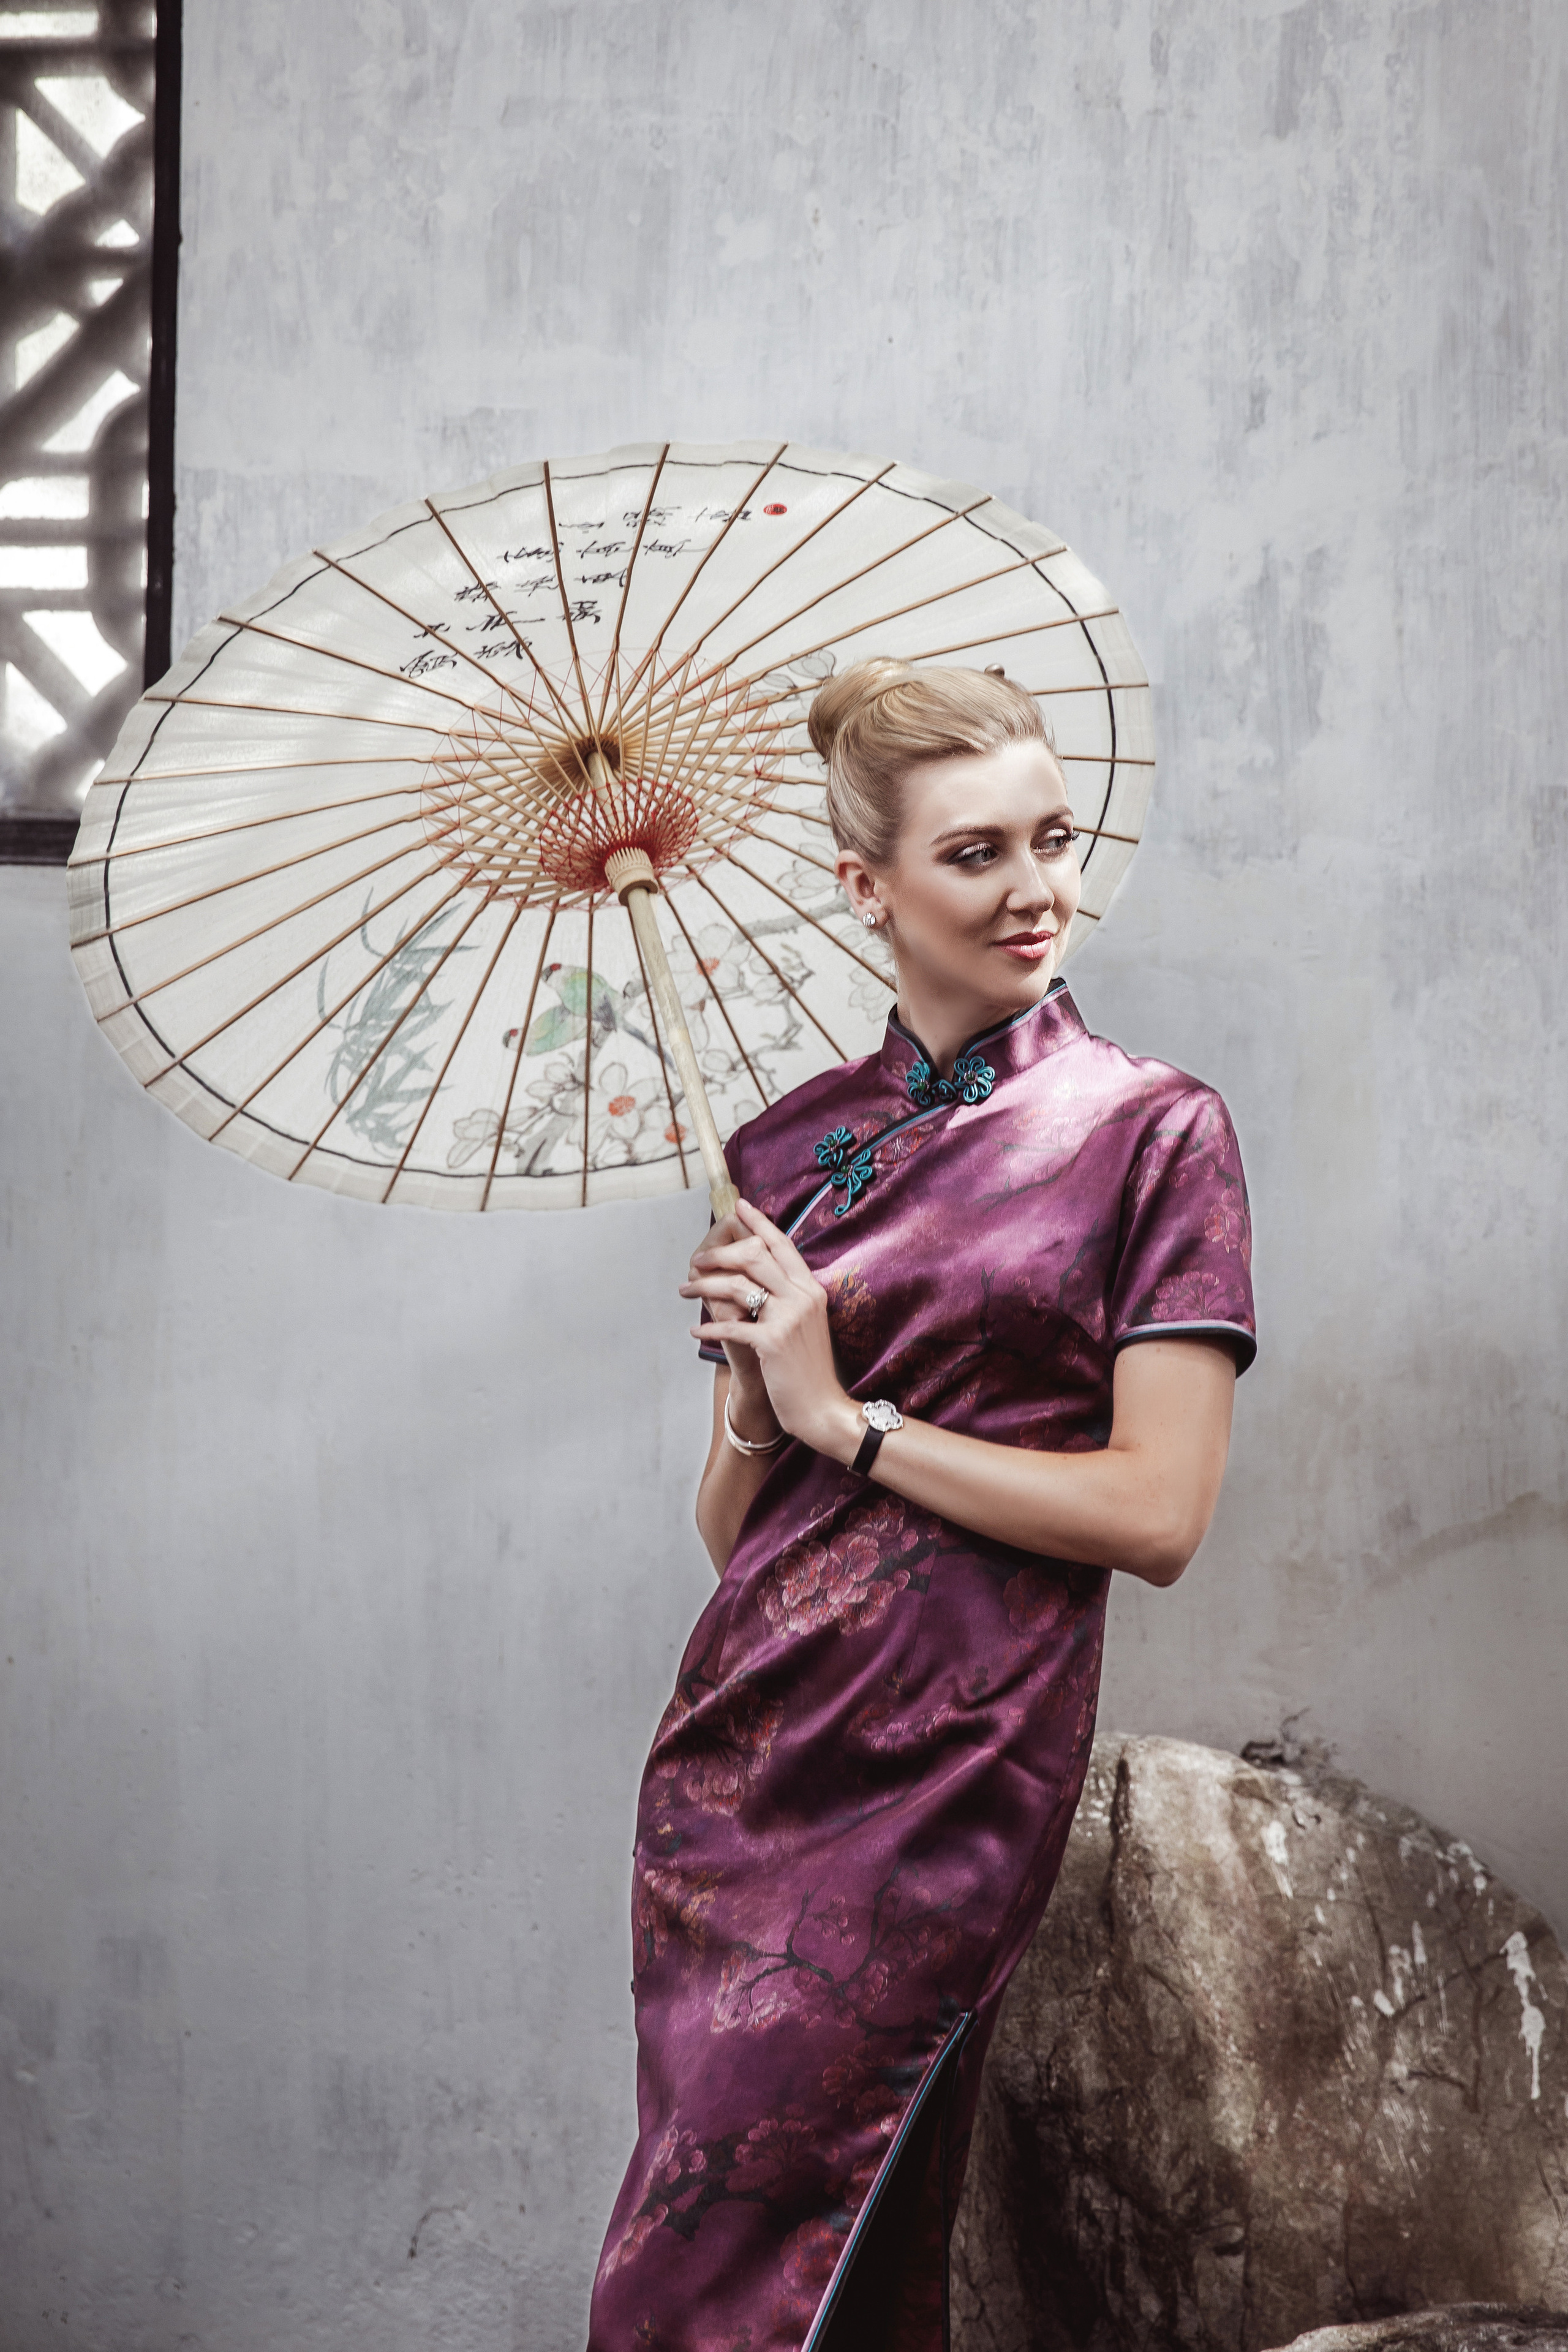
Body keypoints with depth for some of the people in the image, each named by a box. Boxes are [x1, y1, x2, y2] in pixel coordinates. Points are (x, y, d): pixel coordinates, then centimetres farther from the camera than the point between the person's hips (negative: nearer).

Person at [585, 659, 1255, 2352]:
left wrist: (849, 1416, -9)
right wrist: (756, 1409, -7)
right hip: (734, 1750, 5)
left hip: (937, 1775, -4)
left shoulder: (1151, 1131, -1)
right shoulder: (788, 1148, 12)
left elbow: (1158, 1512, -9)